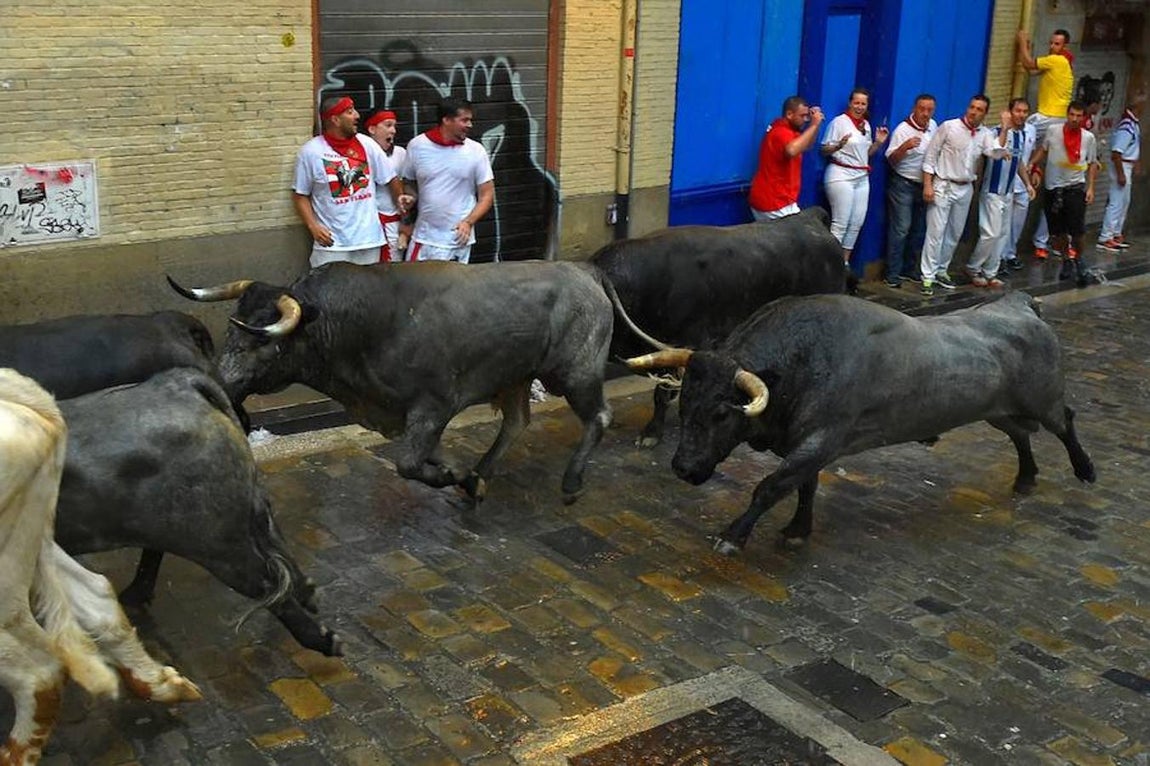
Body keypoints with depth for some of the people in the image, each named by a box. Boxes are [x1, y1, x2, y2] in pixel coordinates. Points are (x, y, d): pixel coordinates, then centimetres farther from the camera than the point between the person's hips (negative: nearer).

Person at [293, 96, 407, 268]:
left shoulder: (367, 145, 2)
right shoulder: (311, 151, -5)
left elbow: (391, 179, 9)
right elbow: (300, 195, -2)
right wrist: (313, 226, -13)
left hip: (368, 238, 3)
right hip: (332, 243, -3)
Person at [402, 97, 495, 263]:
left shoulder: (476, 151, -4)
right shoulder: (417, 145, -1)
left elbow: (487, 195, 0)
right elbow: (409, 184, 12)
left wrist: (468, 222, -15)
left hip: (457, 239, -2)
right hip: (423, 237, 2)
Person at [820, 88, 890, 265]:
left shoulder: (866, 125, 14)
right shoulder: (839, 121, -7)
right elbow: (824, 151, -9)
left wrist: (878, 142, 5)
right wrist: (838, 146, -28)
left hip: (862, 178, 7)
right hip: (841, 176, -7)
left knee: (857, 223, 5)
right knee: (840, 223, -12)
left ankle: (845, 263, 14)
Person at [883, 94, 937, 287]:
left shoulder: (933, 126, 5)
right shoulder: (903, 129, -13)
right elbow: (891, 159, -15)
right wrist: (904, 146, -34)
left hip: (924, 184, 6)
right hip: (903, 184, -6)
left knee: (919, 230, 9)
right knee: (900, 229, -8)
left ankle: (909, 269, 19)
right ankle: (893, 273, -5)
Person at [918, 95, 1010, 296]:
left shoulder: (985, 134, 2)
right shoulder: (948, 127, -9)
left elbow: (996, 153, -15)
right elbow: (930, 156, -8)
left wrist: (1004, 129, -19)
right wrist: (927, 184, -13)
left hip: (965, 189, 5)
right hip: (943, 186, -5)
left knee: (954, 234, 12)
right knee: (936, 232, -7)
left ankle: (941, 271, 25)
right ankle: (927, 277, -4)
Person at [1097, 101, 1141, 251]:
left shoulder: (1134, 124, 7)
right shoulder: (1126, 127, -23)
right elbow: (1116, 152, -25)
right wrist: (1120, 174, -23)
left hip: (1127, 166, 10)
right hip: (1121, 167, -10)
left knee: (1124, 202, 18)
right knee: (1116, 203, -5)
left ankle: (1116, 234, 28)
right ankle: (1105, 238, 0)